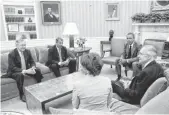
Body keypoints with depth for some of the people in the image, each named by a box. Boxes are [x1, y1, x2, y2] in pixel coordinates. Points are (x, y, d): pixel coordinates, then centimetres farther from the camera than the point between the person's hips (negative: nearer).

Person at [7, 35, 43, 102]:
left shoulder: (27, 51, -4)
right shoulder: (11, 54, -20)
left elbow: (32, 62, 2)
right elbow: (12, 68, -25)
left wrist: (33, 68, -22)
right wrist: (25, 71, -36)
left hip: (26, 70, 5)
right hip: (14, 72, -5)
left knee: (37, 71, -14)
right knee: (20, 75, -37)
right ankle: (22, 95, -20)